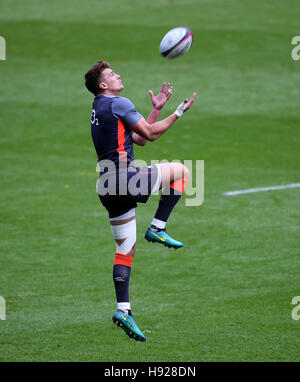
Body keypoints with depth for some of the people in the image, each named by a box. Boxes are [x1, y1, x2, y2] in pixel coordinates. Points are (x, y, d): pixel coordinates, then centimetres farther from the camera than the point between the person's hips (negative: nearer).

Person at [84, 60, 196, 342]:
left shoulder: (98, 109, 23)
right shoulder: (118, 104, -7)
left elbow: (140, 138, 25)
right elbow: (150, 134, -7)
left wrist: (157, 108, 23)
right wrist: (179, 112, 2)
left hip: (109, 187, 9)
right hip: (124, 179, -9)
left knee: (125, 250, 9)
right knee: (180, 171, 7)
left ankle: (123, 309, 1)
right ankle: (157, 228, 3)